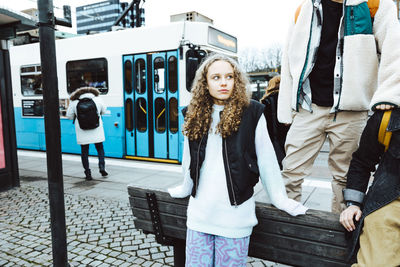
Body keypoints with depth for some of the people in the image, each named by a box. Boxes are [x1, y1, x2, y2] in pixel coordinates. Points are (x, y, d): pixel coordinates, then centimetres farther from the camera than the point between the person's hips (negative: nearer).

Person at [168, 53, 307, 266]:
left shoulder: (251, 113, -6)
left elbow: (266, 159, -3)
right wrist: (185, 189, 22)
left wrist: (280, 199, 1)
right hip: (199, 212, 4)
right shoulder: (195, 115, 5)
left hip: (234, 215, -3)